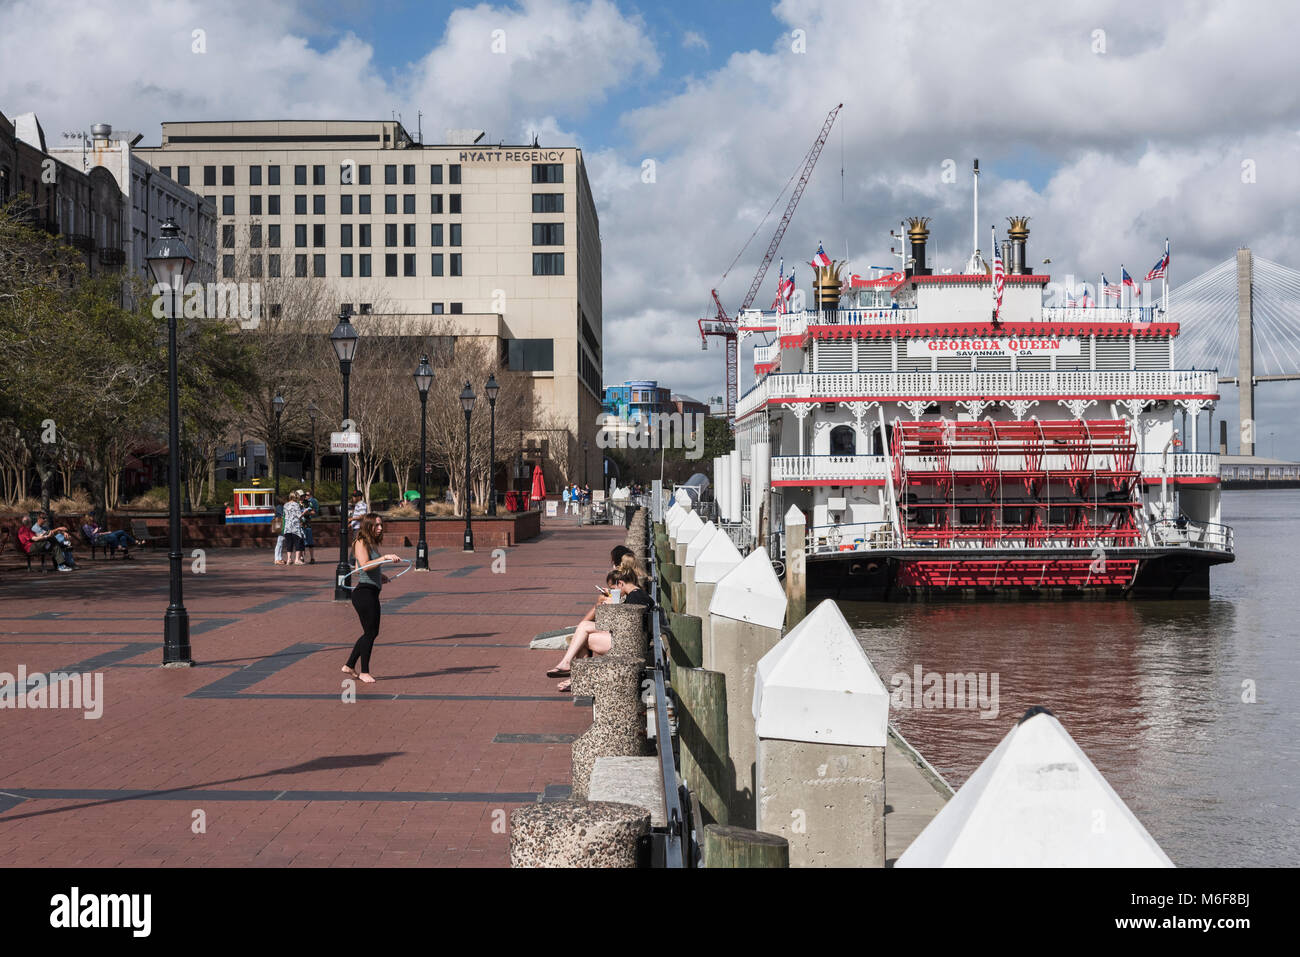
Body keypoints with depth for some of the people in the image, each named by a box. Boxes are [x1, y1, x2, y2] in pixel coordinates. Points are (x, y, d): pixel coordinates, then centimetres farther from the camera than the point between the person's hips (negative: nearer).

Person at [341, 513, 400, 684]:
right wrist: (385, 558, -32)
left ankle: (350, 666, 25)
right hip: (364, 592, -10)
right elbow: (364, 566, -26)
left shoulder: (373, 544, 16)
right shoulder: (361, 543, -11)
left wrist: (380, 577, 16)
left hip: (373, 593, 10)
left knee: (373, 632, 15)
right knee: (370, 632, -3)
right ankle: (364, 672, 9)